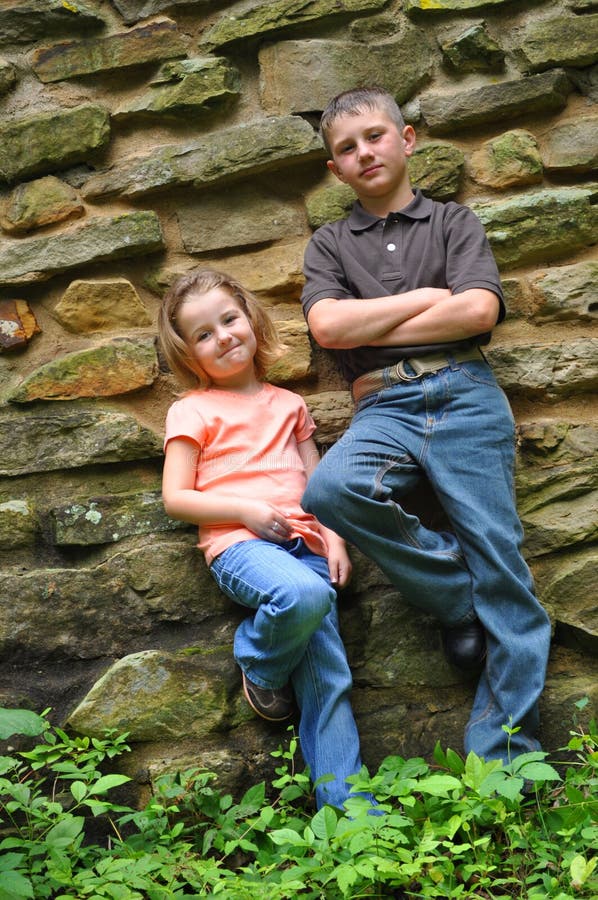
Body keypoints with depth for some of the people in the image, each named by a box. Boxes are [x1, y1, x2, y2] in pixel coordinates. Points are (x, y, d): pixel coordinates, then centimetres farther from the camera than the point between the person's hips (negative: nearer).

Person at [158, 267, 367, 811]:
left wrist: (335, 538, 4)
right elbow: (175, 498, 3)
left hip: (303, 543, 4)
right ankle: (260, 664, -5)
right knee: (303, 595, -36)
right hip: (239, 544, -4)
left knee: (329, 674, -9)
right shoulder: (193, 411, 9)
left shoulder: (289, 405, 23)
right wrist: (247, 510, -11)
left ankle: (345, 803, -5)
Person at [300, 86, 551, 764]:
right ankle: (460, 601, -9)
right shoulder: (330, 244, 19)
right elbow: (328, 326, -1)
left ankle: (504, 758, -2)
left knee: (499, 560, -10)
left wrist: (373, 330, -1)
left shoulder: (454, 223, 16)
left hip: (465, 395, -1)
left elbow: (479, 311, -3)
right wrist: (425, 299, 1)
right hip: (385, 410, 1)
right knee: (331, 490, -31)